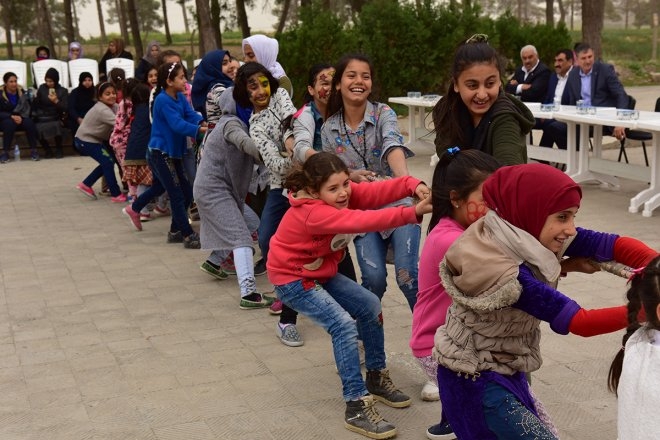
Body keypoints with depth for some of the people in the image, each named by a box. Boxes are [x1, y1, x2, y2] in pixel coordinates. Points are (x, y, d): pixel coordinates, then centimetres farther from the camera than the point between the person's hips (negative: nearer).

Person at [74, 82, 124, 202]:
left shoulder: (114, 106, -3)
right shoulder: (102, 110, -30)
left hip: (96, 139, 9)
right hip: (85, 140, -9)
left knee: (107, 162, 11)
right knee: (108, 162, -11)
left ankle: (86, 185, 24)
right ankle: (116, 195, -2)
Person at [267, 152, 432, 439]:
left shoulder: (345, 194, -11)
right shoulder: (313, 213, -34)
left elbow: (380, 191, -23)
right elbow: (362, 221, -46)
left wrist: (414, 186, -43)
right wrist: (413, 213, -51)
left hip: (321, 273, 9)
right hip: (292, 279, -9)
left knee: (370, 307, 7)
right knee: (344, 326, -22)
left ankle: (377, 378, 22)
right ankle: (356, 407, -17)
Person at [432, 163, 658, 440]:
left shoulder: (527, 234, -11)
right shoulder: (506, 275, -32)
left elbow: (611, 244, -15)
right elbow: (576, 321, -30)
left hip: (505, 368, 8)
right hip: (475, 378, -8)